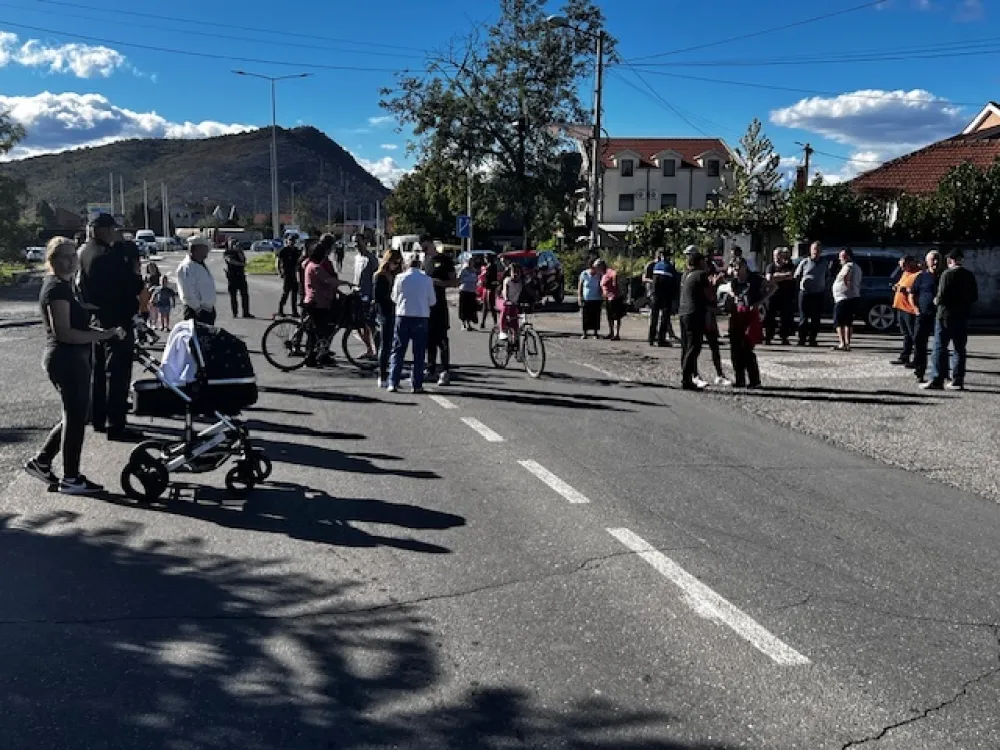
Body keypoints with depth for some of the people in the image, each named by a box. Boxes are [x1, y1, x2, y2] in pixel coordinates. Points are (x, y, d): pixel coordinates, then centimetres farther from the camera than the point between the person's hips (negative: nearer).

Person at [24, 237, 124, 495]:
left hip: (72, 360, 10)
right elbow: (64, 333, -25)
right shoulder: (57, 288, -17)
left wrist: (98, 330, 10)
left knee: (75, 415, 18)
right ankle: (70, 479, 10)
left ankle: (40, 461, 28)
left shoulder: (64, 285, 15)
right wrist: (107, 334, -25)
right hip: (66, 360, -10)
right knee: (76, 417, -1)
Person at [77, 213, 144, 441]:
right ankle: (116, 425, -5)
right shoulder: (111, 256, -20)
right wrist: (136, 273, -3)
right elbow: (132, 287, -19)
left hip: (95, 319, 9)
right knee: (118, 372, -6)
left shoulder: (83, 254, 9)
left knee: (99, 370, 18)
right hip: (116, 320, -9)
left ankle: (98, 418, 28)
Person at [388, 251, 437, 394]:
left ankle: (393, 383, 4)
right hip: (421, 317, 0)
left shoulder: (400, 278, -4)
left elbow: (394, 298, 6)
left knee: (398, 351, 8)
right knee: (419, 353, 7)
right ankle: (417, 384, 7)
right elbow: (432, 301, 3)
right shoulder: (427, 279, -5)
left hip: (403, 317, 0)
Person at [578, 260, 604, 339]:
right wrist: (579, 297, -4)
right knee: (585, 317, 2)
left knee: (596, 317, 2)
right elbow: (580, 286, 1)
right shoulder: (584, 274, -4)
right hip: (586, 299, -1)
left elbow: (601, 287, 6)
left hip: (596, 299, 1)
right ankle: (585, 333, 10)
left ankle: (596, 333, 12)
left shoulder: (599, 276, 0)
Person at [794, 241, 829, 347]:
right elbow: (796, 277, 9)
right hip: (805, 293, -2)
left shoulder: (825, 263, 11)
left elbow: (827, 276, 21)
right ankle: (802, 339, 3)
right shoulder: (805, 262, 5)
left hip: (819, 294, 2)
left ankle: (812, 339, 9)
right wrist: (802, 284, -6)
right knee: (803, 317, -1)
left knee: (816, 318, 3)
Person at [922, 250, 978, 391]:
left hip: (946, 315, -6)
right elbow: (975, 297, 12)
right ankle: (958, 380, 10)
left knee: (940, 348, -2)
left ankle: (937, 379, -5)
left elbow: (942, 296, -17)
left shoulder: (947, 274, -12)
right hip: (963, 316, 6)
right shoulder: (970, 275, 8)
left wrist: (937, 301, 3)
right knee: (960, 349, 10)